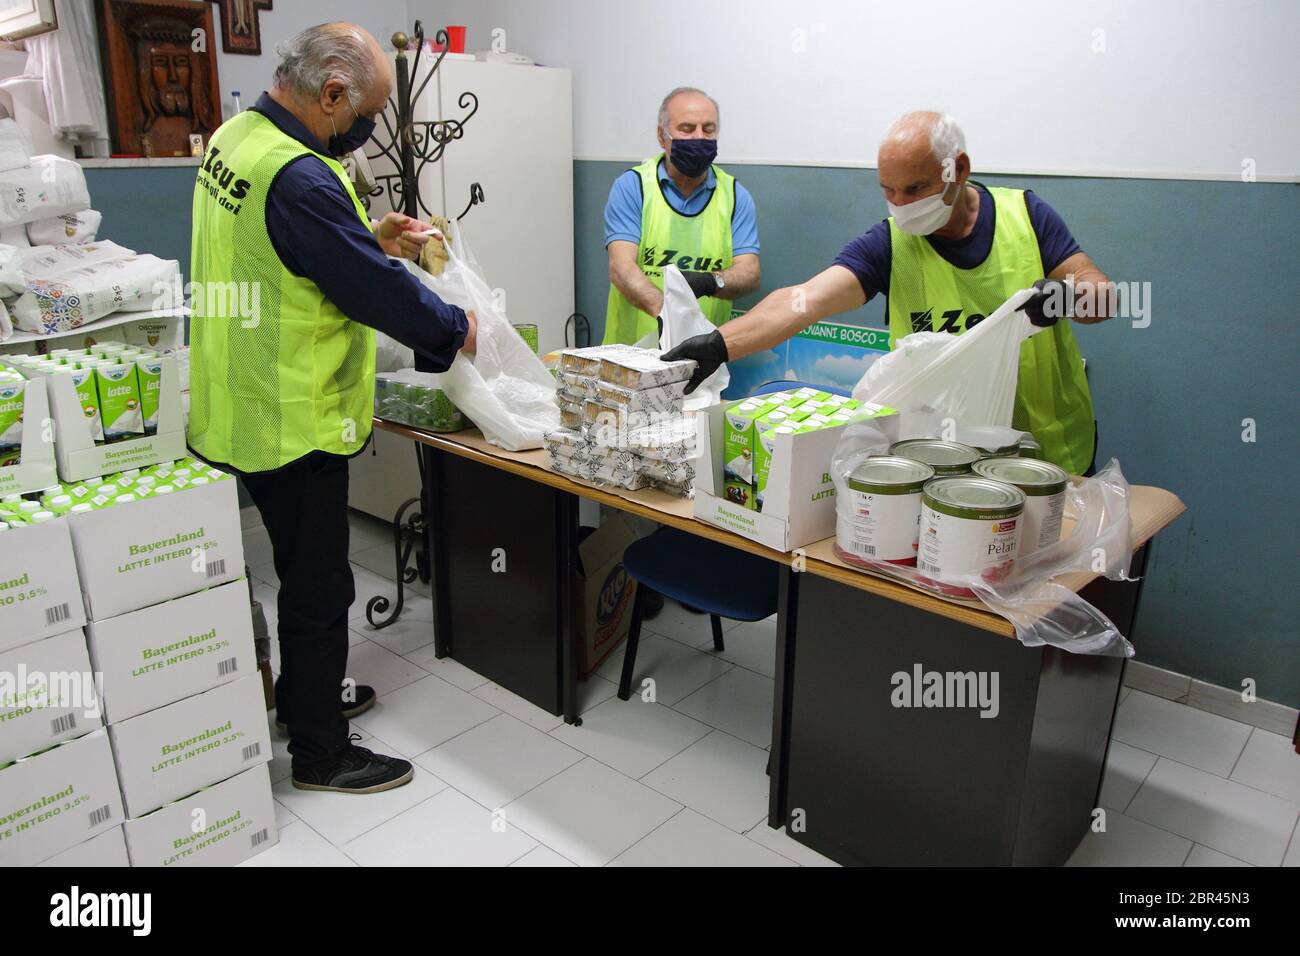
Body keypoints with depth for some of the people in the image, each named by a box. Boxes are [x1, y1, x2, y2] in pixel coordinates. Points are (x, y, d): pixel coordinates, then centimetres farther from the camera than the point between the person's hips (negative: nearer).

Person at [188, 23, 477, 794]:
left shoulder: (236, 137, 7)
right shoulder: (300, 179, -26)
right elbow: (377, 291, -22)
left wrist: (371, 239, 9)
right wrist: (458, 329, -7)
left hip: (245, 408, 10)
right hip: (295, 422, -10)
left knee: (302, 570, 24)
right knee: (320, 586, 4)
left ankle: (304, 694, 43)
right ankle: (322, 754, 20)